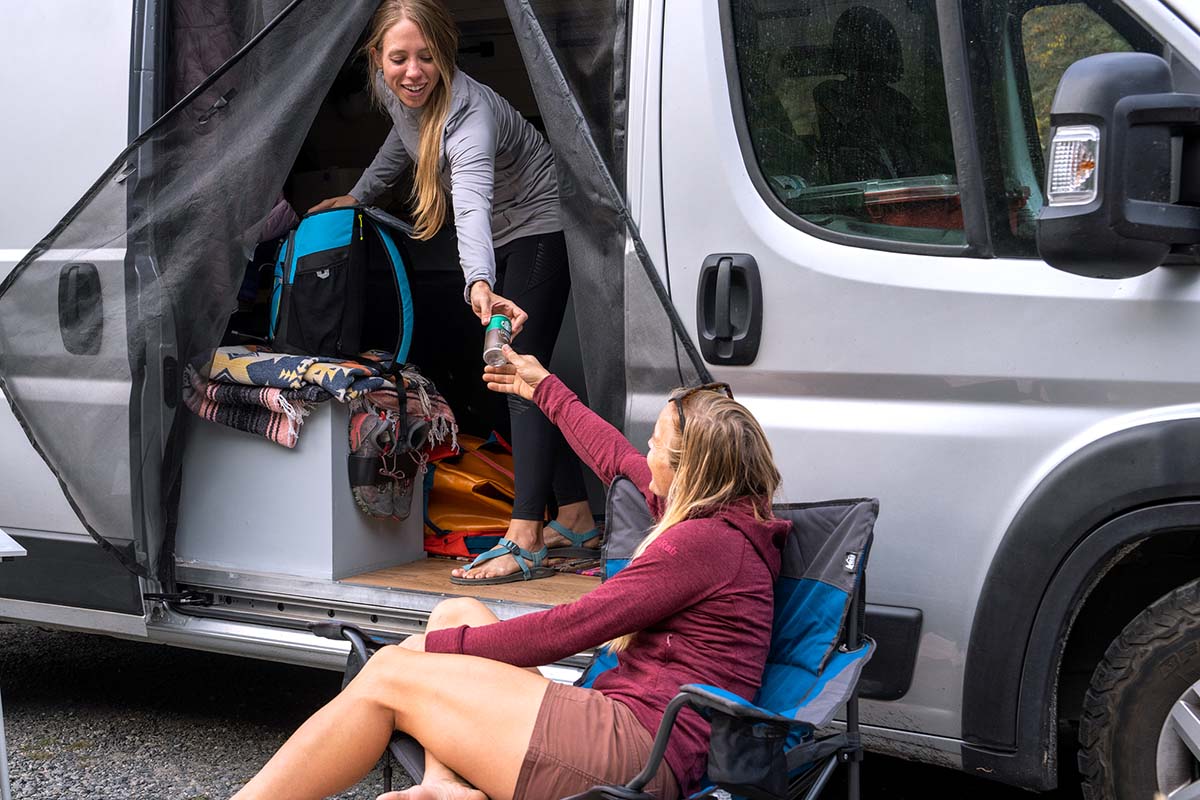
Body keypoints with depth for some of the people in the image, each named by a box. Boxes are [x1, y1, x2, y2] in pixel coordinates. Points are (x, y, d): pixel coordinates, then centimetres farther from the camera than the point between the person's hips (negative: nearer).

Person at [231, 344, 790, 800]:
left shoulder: (706, 541, -14)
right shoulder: (728, 517, 16)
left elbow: (572, 626, -15)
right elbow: (616, 459, 35)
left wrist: (439, 648, -6)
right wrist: (544, 389, 47)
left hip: (638, 752, -10)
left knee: (387, 675, -5)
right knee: (454, 614, 14)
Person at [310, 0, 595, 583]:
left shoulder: (470, 114, -36)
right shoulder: (391, 90, -12)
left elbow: (472, 207, -54)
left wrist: (479, 284, -70)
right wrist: (358, 196, 19)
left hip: (538, 225, -9)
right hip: (498, 239, 9)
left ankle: (523, 543, -21)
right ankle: (577, 520, 14)